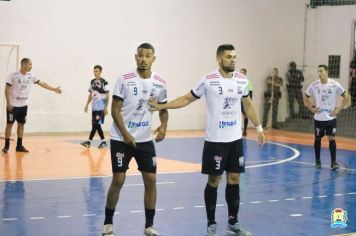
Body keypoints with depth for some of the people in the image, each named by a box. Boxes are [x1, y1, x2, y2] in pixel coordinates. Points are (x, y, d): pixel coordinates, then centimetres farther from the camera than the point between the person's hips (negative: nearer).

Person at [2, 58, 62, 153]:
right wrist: (8, 103, -15)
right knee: (10, 124, -1)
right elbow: (7, 89, -11)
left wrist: (54, 89, 1)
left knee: (21, 124, 7)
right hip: (13, 105, -5)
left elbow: (42, 83, 6)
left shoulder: (31, 76, 2)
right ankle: (6, 145, 5)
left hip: (23, 105, 5)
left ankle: (19, 145, 13)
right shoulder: (13, 75, -13)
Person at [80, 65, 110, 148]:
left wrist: (106, 107, -14)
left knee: (96, 124, -8)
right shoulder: (92, 82, 11)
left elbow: (107, 95, -9)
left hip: (101, 107, -7)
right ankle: (103, 141, 13)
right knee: (95, 125, 7)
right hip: (94, 107, 7)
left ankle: (89, 141, -6)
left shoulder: (104, 82, -9)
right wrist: (87, 105, 14)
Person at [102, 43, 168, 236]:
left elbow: (163, 109, 10)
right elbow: (115, 110, -9)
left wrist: (163, 126, -10)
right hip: (121, 139, -3)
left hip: (145, 140, 3)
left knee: (150, 180, 0)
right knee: (118, 180, -2)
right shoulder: (125, 80, -10)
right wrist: (126, 134, -18)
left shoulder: (160, 83, 0)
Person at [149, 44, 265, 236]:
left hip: (235, 139, 4)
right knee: (214, 181, 2)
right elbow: (187, 99, -1)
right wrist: (162, 106, -8)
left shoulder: (242, 80, 4)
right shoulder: (209, 81, -10)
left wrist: (259, 128, 17)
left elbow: (248, 105, 18)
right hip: (215, 140, -4)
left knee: (234, 180, 8)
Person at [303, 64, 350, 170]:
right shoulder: (314, 85, -6)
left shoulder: (334, 84, -9)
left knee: (331, 138, -4)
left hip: (331, 117, -1)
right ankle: (317, 161, 22)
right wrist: (311, 108, 0)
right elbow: (306, 97, 10)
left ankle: (333, 162, 2)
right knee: (318, 139, 9)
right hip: (318, 118, 1)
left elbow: (346, 96, 0)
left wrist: (338, 109, -5)